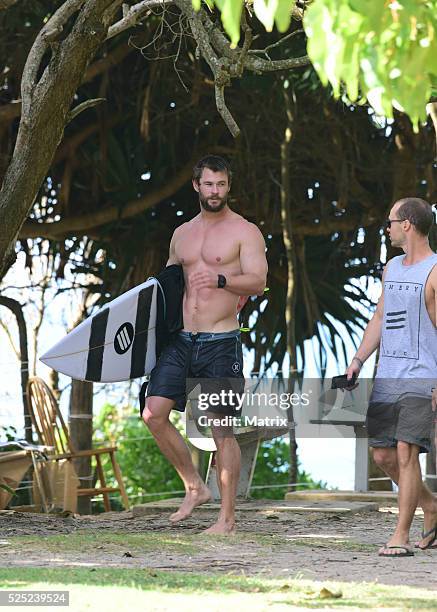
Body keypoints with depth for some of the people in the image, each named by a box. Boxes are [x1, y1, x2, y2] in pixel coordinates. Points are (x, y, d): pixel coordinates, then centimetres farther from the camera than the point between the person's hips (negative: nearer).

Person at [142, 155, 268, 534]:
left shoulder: (244, 232, -2)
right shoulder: (182, 234, 16)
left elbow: (258, 282, -14)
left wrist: (221, 280, -32)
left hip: (221, 342, -5)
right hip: (182, 340, 5)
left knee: (222, 431, -3)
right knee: (154, 414, -7)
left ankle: (227, 517, 5)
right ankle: (195, 487, 9)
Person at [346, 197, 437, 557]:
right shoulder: (391, 269, 16)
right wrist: (358, 360, 10)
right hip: (387, 377, 8)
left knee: (406, 452, -13)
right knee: (382, 454, 7)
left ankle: (401, 537, -9)